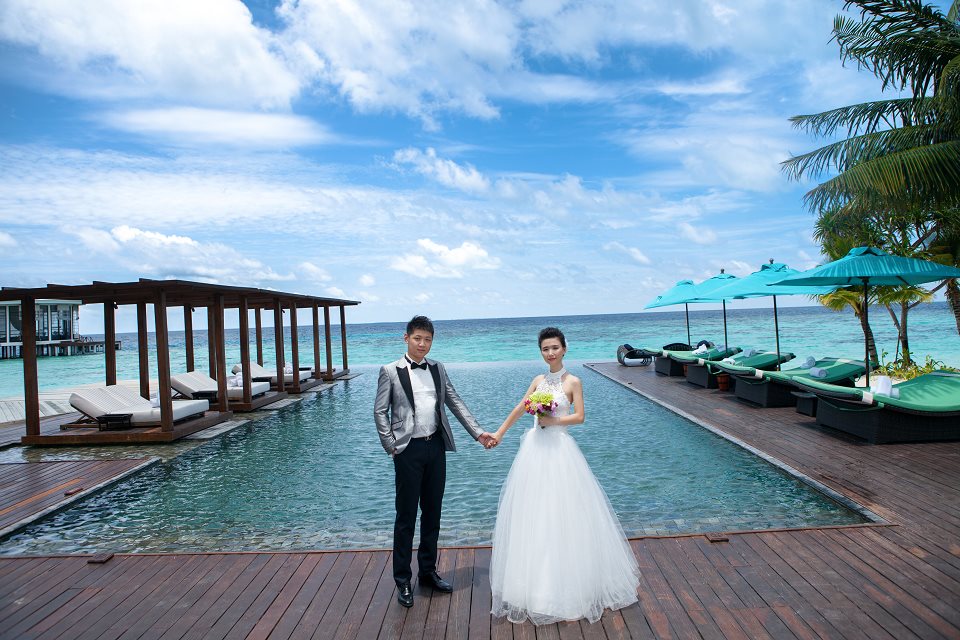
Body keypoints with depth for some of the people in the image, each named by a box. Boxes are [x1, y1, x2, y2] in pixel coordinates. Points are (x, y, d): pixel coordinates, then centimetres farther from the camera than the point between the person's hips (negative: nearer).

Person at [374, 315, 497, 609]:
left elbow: (456, 403, 8)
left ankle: (428, 571, 31)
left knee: (432, 512, 14)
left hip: (436, 447, 5)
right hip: (409, 450, -4)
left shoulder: (437, 369, 9)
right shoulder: (390, 371, -3)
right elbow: (380, 411, -2)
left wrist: (478, 432, 0)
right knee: (406, 516, 4)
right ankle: (402, 580, 18)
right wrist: (391, 446, -8)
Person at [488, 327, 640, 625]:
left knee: (562, 513, 0)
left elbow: (579, 416, -6)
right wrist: (499, 433, 13)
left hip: (560, 450, -4)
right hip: (535, 448, 5)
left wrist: (554, 420, -16)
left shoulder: (573, 382, -5)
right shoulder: (538, 380, 7)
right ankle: (535, 582, 22)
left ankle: (565, 584, 16)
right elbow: (520, 408, 13)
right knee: (533, 513, 8)